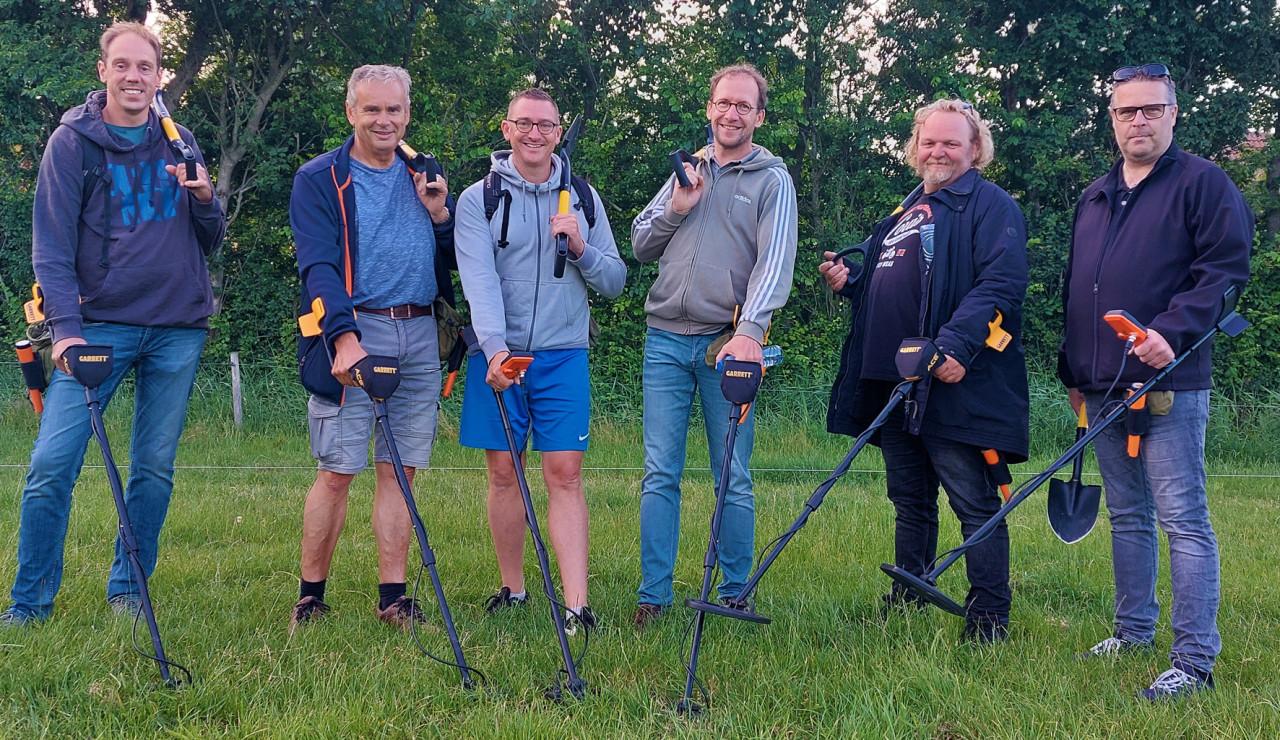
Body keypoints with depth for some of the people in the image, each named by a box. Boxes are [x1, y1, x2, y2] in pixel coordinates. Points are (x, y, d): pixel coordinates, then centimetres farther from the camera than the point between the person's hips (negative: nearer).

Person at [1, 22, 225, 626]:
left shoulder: (179, 143, 10)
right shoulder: (72, 142, 0)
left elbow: (210, 242, 13)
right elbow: (51, 247, -5)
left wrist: (205, 201, -8)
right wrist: (66, 327, -16)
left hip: (178, 329, 3)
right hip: (99, 325, -3)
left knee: (155, 468, 7)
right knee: (52, 463, -10)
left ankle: (128, 588, 21)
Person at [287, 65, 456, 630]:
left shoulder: (423, 176, 16)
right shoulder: (319, 180, 0)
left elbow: (457, 260, 17)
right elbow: (318, 266, -12)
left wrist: (440, 214, -3)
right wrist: (345, 337, -26)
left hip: (420, 336, 4)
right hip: (354, 334, -4)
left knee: (398, 471, 6)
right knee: (337, 471, -3)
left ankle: (392, 596, 12)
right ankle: (311, 595, 8)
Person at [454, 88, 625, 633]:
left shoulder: (583, 198, 10)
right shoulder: (478, 199, 0)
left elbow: (615, 282, 10)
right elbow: (480, 281, -13)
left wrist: (581, 249, -10)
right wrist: (496, 348, -28)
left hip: (563, 357, 1)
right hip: (498, 355, -1)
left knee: (565, 475, -4)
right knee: (503, 473, 5)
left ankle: (576, 606, -6)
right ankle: (512, 589, 20)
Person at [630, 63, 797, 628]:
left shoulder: (772, 181, 2)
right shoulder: (687, 170, 17)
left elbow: (775, 264, -12)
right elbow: (640, 246, 16)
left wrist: (749, 330, -27)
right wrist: (675, 209, -2)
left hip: (727, 343, -3)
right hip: (666, 340, 4)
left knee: (733, 481, 1)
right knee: (659, 474, 2)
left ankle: (733, 597, 12)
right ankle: (652, 597, 7)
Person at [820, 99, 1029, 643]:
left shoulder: (991, 205, -4)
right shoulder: (907, 209, 22)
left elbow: (1002, 283, -18)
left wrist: (957, 345, -28)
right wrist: (850, 280, 10)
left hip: (957, 387, -8)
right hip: (894, 385, 8)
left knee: (975, 505, -4)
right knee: (909, 501, 16)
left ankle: (988, 619, 2)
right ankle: (907, 601, 27)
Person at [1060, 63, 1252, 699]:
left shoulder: (1203, 184, -2)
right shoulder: (1094, 199, 19)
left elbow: (1226, 270, -11)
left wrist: (1171, 330, -23)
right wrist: (1073, 370, 22)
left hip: (1171, 385, -7)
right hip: (1104, 387, 7)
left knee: (1183, 520, -8)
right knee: (1127, 517, 15)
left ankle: (1194, 661, -5)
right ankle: (1134, 631, 26)